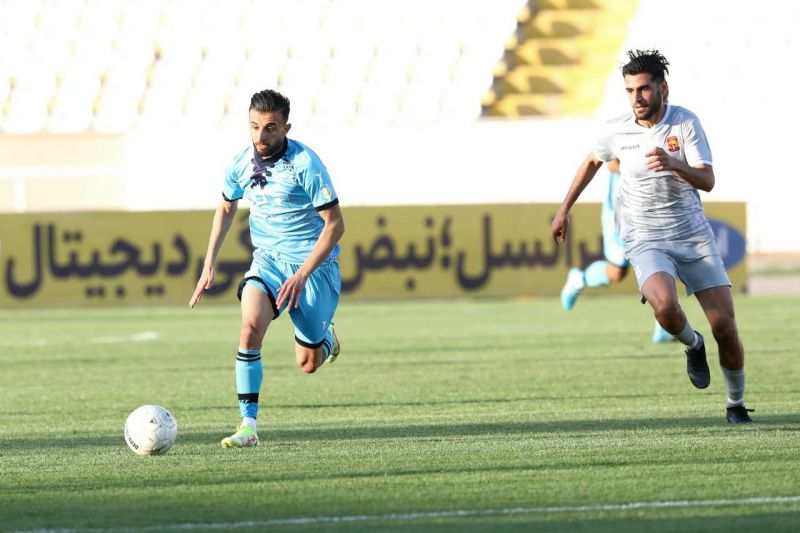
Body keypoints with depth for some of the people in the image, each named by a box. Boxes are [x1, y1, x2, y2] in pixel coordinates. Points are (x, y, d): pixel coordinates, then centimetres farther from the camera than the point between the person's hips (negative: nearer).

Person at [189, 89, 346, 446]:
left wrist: (302, 275, -24)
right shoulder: (240, 164, -5)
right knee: (250, 326, -26)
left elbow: (335, 224, -17)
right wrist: (209, 264, 11)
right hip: (267, 258, 3)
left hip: (313, 262, -3)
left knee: (309, 363, 2)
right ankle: (248, 426, -22)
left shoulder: (306, 164, -20)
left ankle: (324, 336, 41)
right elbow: (226, 208, 16)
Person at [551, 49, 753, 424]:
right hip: (646, 240, 0)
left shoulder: (685, 122, -7)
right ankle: (692, 345, 4)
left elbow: (707, 181, -15)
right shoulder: (616, 131, -2)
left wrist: (673, 164, -34)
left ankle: (736, 405, 19)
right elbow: (593, 161, 20)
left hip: (694, 236, 0)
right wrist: (564, 209, 23)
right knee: (665, 305, -32)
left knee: (725, 328, -6)